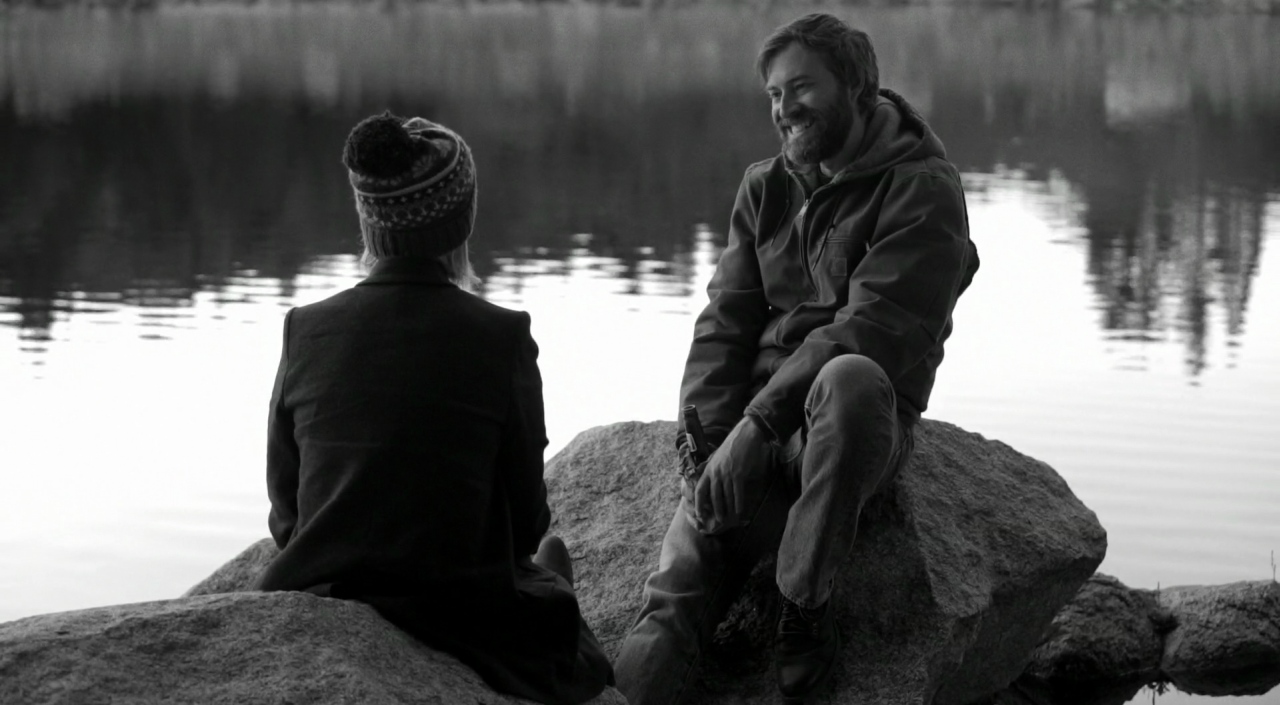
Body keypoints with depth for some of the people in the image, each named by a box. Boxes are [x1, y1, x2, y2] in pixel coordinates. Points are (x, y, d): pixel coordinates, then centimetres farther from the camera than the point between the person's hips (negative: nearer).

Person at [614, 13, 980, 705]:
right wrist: (704, 432, -5)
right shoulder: (766, 188, 18)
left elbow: (870, 330, -13)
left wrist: (760, 423, -19)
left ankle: (806, 607, -28)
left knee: (850, 378, -41)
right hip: (758, 420, 4)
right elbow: (725, 319, 12)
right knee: (675, 602, -19)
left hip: (860, 417, -4)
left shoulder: (922, 189, -2)